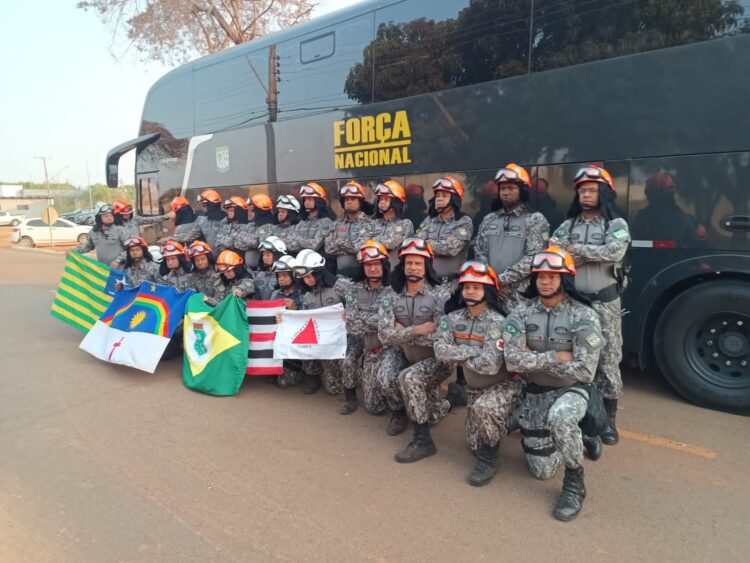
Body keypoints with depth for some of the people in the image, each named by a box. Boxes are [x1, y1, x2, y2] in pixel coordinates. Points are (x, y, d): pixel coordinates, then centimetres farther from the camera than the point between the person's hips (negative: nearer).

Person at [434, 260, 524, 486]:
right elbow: (440, 351, -19)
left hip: (505, 385, -6)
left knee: (484, 408, -39)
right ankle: (505, 421, 38)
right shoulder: (453, 319, -7)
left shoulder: (497, 322, -24)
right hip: (475, 388, 6)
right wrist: (474, 351, -26)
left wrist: (459, 355, -18)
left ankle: (488, 460, -14)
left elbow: (490, 365, -34)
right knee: (475, 445, 11)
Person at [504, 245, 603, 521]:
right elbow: (513, 361, -19)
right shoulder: (521, 312, -10)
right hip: (535, 392, 3)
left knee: (560, 418, -39)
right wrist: (556, 357, -20)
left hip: (571, 388, -3)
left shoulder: (584, 317, -17)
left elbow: (584, 371, -23)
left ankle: (574, 483, -13)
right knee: (542, 471, 7)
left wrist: (534, 359, -18)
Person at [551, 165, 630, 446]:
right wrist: (593, 253, -12)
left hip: (604, 302, -2)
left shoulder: (616, 225, 1)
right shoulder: (567, 226, 10)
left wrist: (576, 249, -12)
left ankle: (609, 420, 15)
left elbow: (614, 252, -19)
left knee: (607, 360, 3)